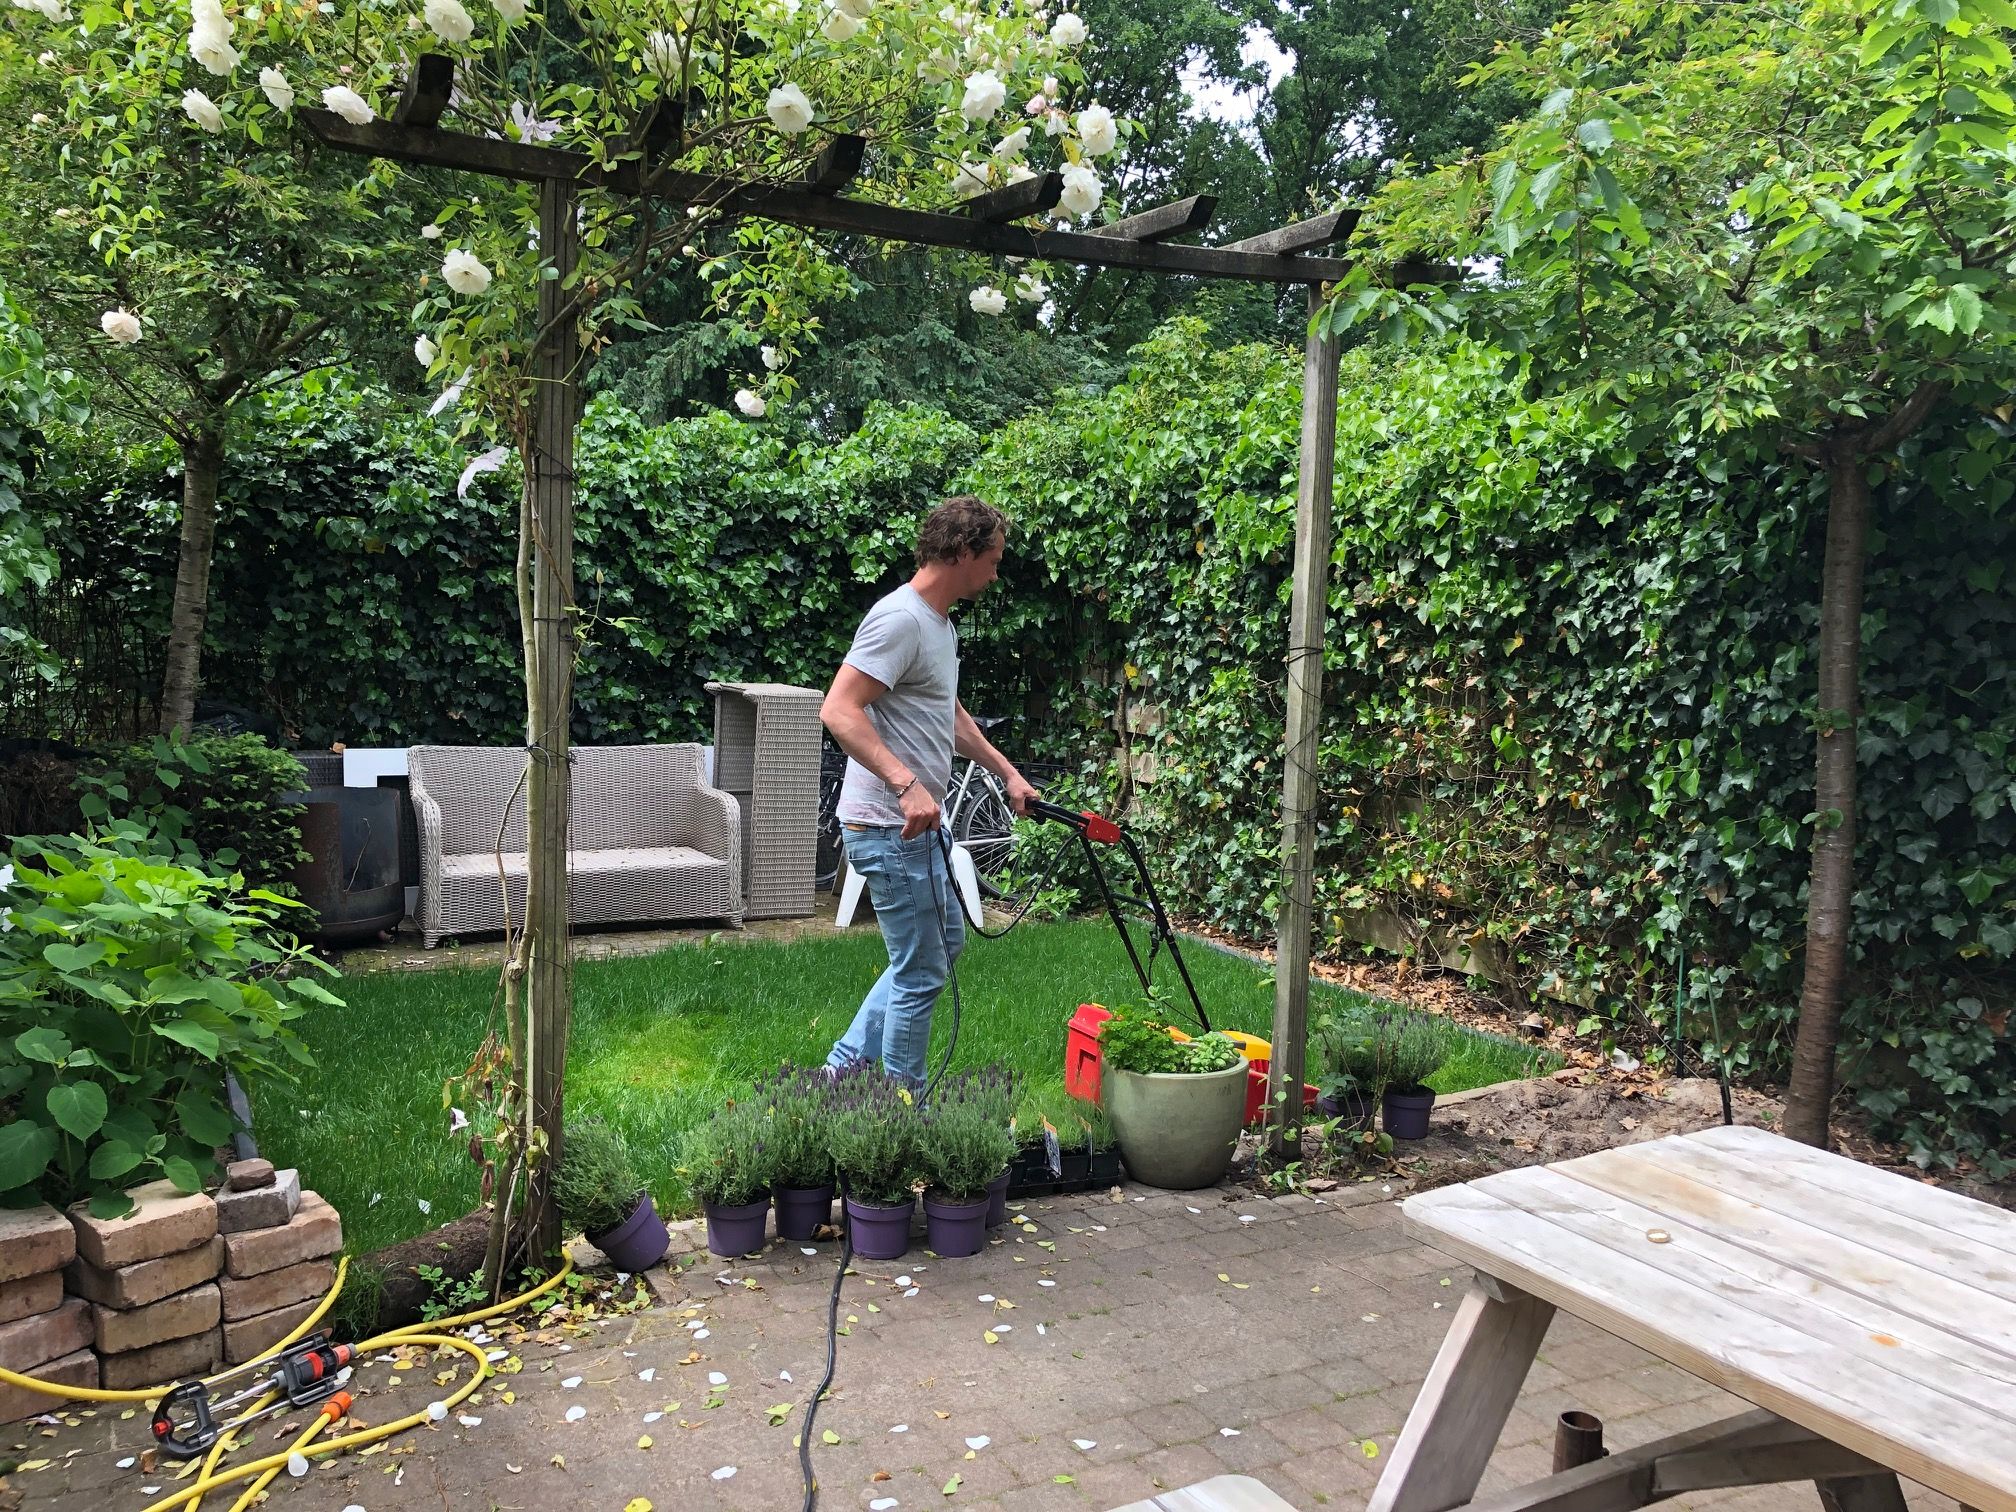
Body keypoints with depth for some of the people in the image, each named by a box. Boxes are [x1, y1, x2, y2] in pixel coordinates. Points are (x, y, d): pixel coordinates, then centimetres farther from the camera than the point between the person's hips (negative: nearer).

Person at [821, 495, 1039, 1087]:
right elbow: (838, 710, -28)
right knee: (922, 974, 0)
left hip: (918, 826, 11)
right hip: (890, 828, -11)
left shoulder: (940, 623, 14)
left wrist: (1008, 772, 28)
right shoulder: (901, 618, -19)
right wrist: (906, 784, -36)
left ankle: (846, 1064, 27)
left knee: (946, 943, 23)